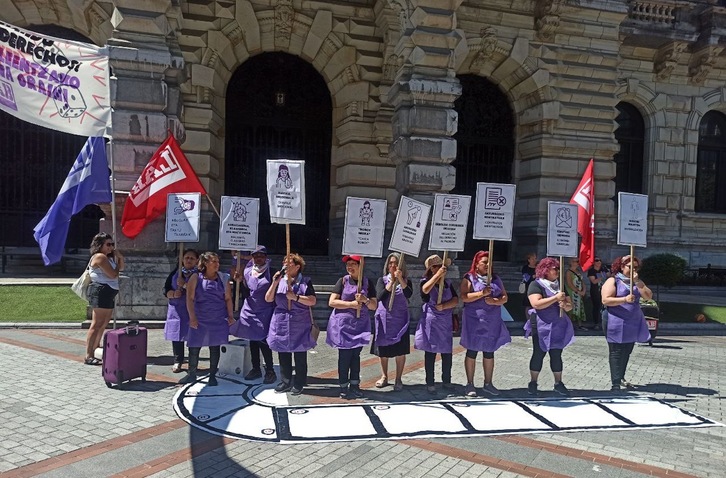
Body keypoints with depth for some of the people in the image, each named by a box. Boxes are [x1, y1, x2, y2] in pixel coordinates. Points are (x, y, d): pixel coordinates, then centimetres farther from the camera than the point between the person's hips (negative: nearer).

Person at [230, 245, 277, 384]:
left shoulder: (271, 273, -5)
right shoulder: (247, 271, 8)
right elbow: (246, 293, 10)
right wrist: (240, 280, -2)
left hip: (265, 311, -5)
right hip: (250, 310, 5)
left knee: (262, 340, -8)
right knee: (252, 339, 10)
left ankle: (270, 371, 1)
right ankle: (256, 369, 22)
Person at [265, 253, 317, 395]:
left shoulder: (305, 282, -2)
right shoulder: (280, 280, 7)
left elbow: (312, 301, -9)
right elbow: (268, 299, 1)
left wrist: (296, 297, -17)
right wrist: (274, 283, -10)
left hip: (300, 323, -3)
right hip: (281, 322, 3)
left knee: (300, 355, 3)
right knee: (283, 354, 9)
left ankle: (298, 384, 14)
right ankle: (285, 382, 21)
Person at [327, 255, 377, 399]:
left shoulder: (368, 282, 6)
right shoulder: (343, 281, 0)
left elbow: (374, 306, 6)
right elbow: (332, 302, -7)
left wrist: (365, 300, -15)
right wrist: (351, 304, -16)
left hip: (360, 323, 2)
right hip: (343, 323, -2)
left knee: (356, 354, 7)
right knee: (345, 355, 0)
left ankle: (354, 385, 16)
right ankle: (343, 387, 7)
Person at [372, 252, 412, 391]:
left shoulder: (406, 281, 3)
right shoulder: (382, 280, 3)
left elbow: (409, 294, -17)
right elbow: (380, 296, -13)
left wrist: (400, 279, -22)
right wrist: (392, 281, -15)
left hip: (400, 319, -1)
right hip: (384, 318, 1)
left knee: (400, 350, -1)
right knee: (383, 349, 9)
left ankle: (398, 379, 10)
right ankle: (384, 377, 24)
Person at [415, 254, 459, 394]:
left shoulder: (448, 283, 10)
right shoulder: (425, 281, -1)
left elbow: (456, 300, 1)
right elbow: (425, 290, -26)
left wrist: (444, 306, -16)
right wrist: (438, 275, -30)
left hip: (446, 321, 4)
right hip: (430, 321, -4)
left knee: (447, 352, 7)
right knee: (430, 352, 0)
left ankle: (446, 381, 20)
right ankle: (430, 383, 8)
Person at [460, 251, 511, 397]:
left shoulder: (496, 279, 11)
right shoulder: (469, 278, -4)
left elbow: (505, 297, 8)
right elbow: (464, 297, -15)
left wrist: (494, 301, -12)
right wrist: (482, 293, -24)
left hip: (492, 322, 5)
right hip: (474, 321, -4)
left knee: (489, 352, 12)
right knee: (472, 352, 3)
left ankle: (488, 383, 23)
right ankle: (470, 384, 12)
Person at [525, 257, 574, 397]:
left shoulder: (560, 285, 13)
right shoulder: (536, 285, -7)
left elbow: (570, 305, 13)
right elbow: (536, 304, -22)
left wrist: (565, 304, -11)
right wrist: (556, 298, -22)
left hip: (558, 326, 5)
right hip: (541, 327, -5)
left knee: (557, 355, 7)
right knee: (539, 354, 1)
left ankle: (558, 383, 15)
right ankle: (533, 383, 10)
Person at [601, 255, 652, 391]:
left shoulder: (637, 282, 15)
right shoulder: (613, 281, -5)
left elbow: (648, 296, 1)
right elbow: (605, 300, -15)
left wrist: (638, 282, -11)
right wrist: (624, 299, -25)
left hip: (633, 324, 6)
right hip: (617, 323, -6)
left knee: (626, 353, 13)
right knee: (617, 353, -5)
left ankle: (621, 378, 28)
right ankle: (616, 384, -4)